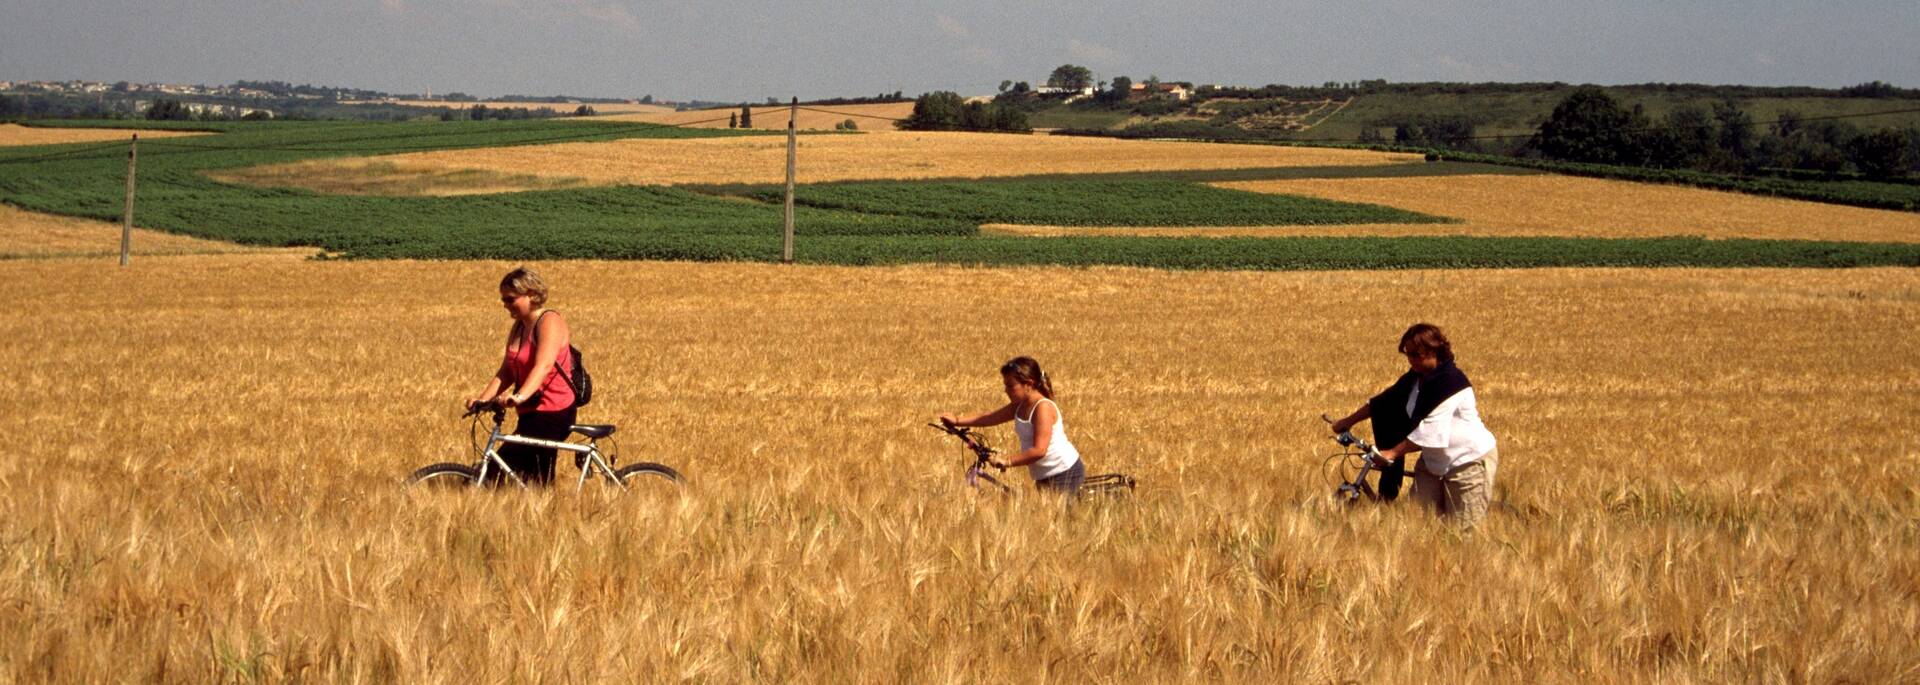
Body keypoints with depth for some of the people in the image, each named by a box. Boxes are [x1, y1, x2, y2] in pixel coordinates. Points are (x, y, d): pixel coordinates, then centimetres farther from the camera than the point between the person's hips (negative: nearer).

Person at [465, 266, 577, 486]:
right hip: (532, 414, 10)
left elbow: (544, 365, -29)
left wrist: (520, 396, -44)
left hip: (551, 413, -10)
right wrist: (482, 399, -8)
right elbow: (506, 372, 8)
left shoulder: (550, 321, -13)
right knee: (538, 484, 12)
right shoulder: (519, 327, 14)